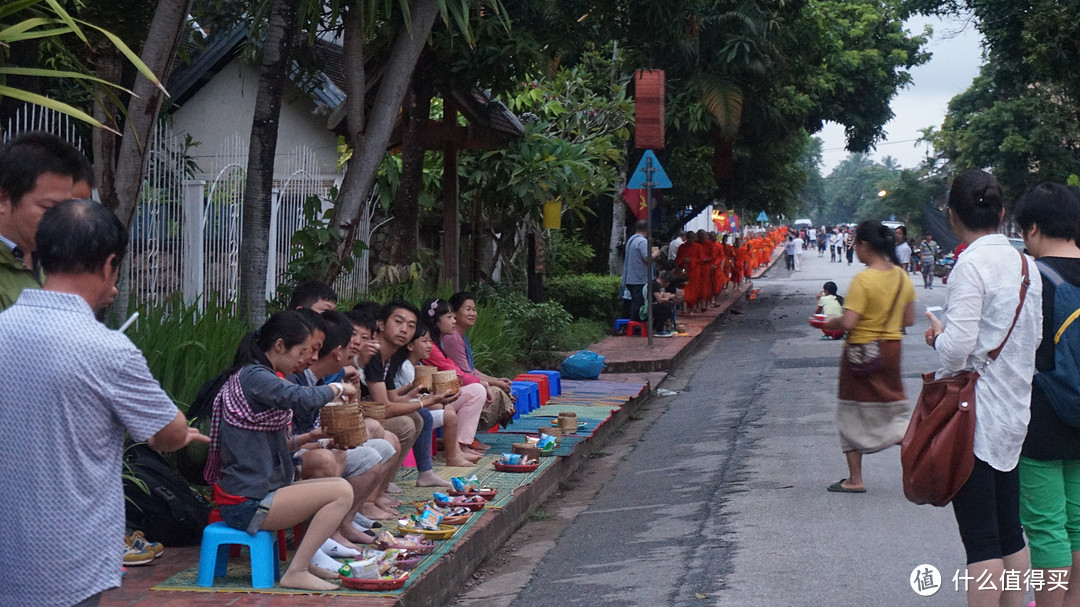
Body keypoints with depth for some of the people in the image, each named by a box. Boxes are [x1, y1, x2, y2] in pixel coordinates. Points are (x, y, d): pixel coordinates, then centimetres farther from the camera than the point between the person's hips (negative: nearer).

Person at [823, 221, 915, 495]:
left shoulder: (862, 280, -19)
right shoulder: (902, 277, 2)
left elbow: (848, 322, -24)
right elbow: (909, 320, 7)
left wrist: (830, 323, -4)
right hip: (892, 349, 6)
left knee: (852, 414, 8)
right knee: (896, 411, 17)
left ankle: (855, 479, 14)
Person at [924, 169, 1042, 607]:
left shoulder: (972, 265, -16)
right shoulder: (1026, 264, 8)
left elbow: (959, 346, -22)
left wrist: (938, 337, -1)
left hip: (974, 415, -8)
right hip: (1015, 411, 8)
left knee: (980, 541, -4)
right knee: (1009, 532, 15)